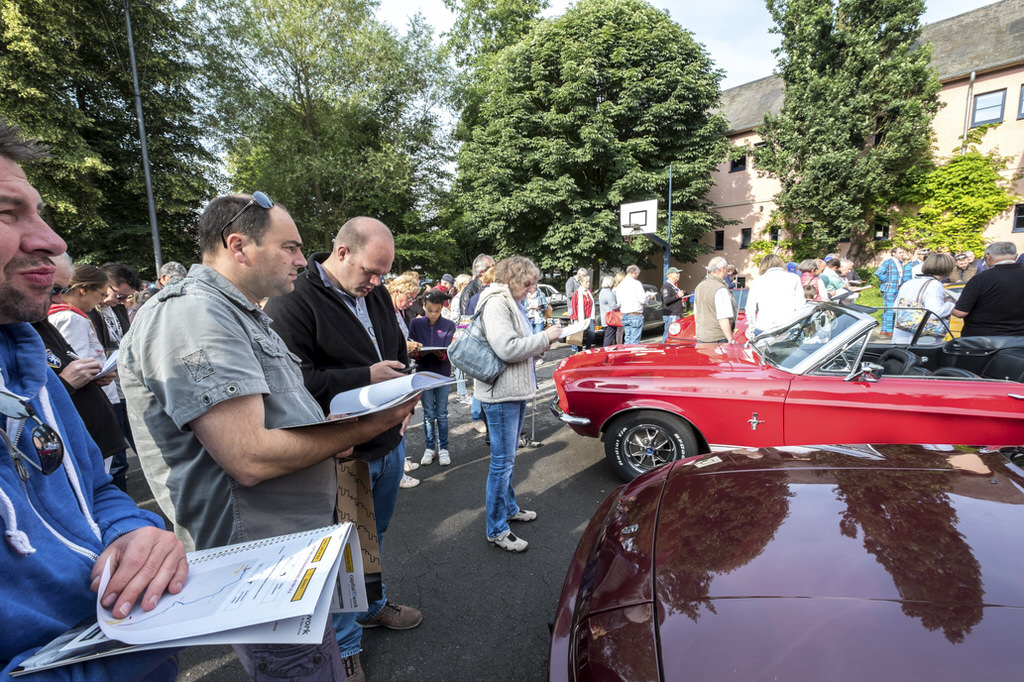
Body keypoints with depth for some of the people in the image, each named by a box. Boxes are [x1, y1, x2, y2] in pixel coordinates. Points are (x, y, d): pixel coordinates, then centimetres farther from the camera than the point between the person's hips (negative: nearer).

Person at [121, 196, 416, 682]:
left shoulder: (241, 314, 13)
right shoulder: (190, 313, -20)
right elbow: (250, 457, -28)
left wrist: (335, 434, 2)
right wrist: (366, 425, -20)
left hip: (299, 545, 10)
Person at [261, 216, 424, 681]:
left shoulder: (375, 294, 7)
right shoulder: (293, 301, -17)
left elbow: (398, 352, 18)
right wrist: (365, 377, -25)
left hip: (390, 444, 7)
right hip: (342, 455, -7)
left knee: (375, 536, 26)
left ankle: (374, 606, 49)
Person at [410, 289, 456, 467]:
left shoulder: (448, 325, 0)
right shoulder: (416, 324, 1)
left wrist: (442, 354, -28)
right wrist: (419, 353, -22)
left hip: (442, 373, 0)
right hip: (424, 372, 0)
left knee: (442, 413, 6)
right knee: (428, 413, 8)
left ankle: (443, 448, 17)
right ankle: (430, 447, 21)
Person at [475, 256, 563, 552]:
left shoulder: (512, 302, 15)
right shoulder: (496, 304, -17)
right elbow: (507, 349, -27)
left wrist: (540, 344, 3)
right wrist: (544, 338, -17)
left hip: (516, 391, 10)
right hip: (501, 394, -10)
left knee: (508, 458, 23)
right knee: (502, 462, 0)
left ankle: (508, 508, 40)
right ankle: (496, 530, 14)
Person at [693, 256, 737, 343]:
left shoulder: (699, 287, 11)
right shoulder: (721, 290, -16)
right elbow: (723, 319, -20)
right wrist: (730, 339, -16)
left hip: (700, 337, 8)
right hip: (718, 339, -8)